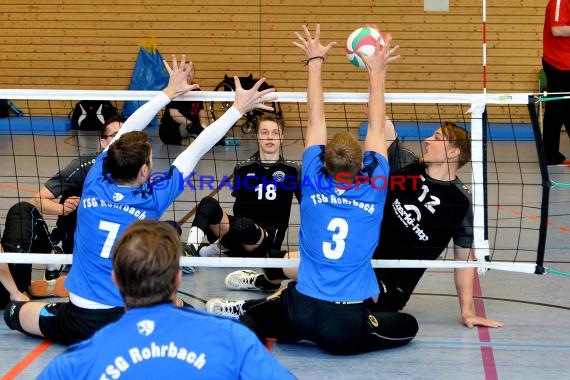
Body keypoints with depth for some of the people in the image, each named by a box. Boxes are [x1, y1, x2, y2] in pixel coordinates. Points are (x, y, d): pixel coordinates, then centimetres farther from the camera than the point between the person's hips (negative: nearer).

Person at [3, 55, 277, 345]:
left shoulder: (94, 184, -5)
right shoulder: (153, 199, -10)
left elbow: (127, 131, 8)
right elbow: (198, 149, -2)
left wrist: (169, 92, 17)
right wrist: (239, 108, 4)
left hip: (76, 323, 4)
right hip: (128, 323, -4)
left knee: (14, 311, 30)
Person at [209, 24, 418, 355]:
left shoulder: (314, 184, -3)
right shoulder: (374, 190, -6)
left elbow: (316, 121, 7)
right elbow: (377, 129, 6)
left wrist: (315, 62, 15)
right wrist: (377, 72, 15)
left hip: (302, 311, 2)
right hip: (348, 327, -2)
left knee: (265, 309, 31)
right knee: (408, 325, 22)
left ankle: (237, 311, 0)